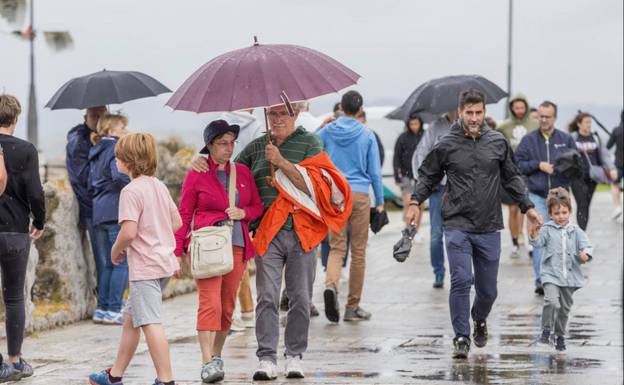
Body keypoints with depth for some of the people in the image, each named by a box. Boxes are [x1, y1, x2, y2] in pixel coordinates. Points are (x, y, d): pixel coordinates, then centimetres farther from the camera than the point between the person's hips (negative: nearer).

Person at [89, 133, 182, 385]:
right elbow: (177, 222, 17)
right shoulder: (159, 187, 12)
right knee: (130, 318, 18)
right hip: (165, 260, 10)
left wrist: (115, 251, -4)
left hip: (146, 267, -10)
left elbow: (129, 231, -22)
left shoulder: (131, 191, -14)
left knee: (150, 323, -10)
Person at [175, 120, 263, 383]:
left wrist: (243, 212, -5)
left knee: (228, 306, 6)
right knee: (210, 303, -15)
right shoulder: (196, 175, 2)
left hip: (237, 245, 4)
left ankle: (217, 356, 21)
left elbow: (258, 206, 18)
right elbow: (184, 214, 3)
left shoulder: (243, 172, 13)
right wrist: (177, 252, -1)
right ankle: (207, 364, -18)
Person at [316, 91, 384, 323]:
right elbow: (375, 172, 3)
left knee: (336, 248, 6)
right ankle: (353, 307, 9)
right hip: (359, 195, -1)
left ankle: (331, 284, -25)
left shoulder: (326, 131, 2)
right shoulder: (367, 135, 0)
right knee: (358, 251, 6)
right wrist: (380, 202, 11)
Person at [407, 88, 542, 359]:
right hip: (457, 225, -2)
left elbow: (512, 178, 17)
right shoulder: (447, 145, 0)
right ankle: (461, 339, -5)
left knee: (488, 288, 8)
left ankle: (480, 320, 40)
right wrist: (415, 201, -3)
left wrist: (528, 207, 13)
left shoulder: (498, 142, 6)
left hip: (489, 228, 2)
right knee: (461, 281, -15)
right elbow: (428, 176, 10)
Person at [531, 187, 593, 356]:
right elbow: (538, 243, -8)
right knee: (552, 301, -25)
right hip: (551, 275, -3)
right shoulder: (548, 229, 1)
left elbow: (587, 246, 1)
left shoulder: (575, 231, 6)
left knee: (564, 308, 13)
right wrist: (534, 232, -27)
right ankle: (546, 331, -6)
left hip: (570, 277, 3)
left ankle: (560, 336, 32)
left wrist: (586, 254, -21)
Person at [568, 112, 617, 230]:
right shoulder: (572, 138, 0)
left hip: (592, 177, 4)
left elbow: (604, 154, 5)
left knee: (586, 205, 7)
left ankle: (582, 231, 16)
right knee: (582, 205, -13)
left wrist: (612, 169, -9)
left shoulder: (595, 138, 10)